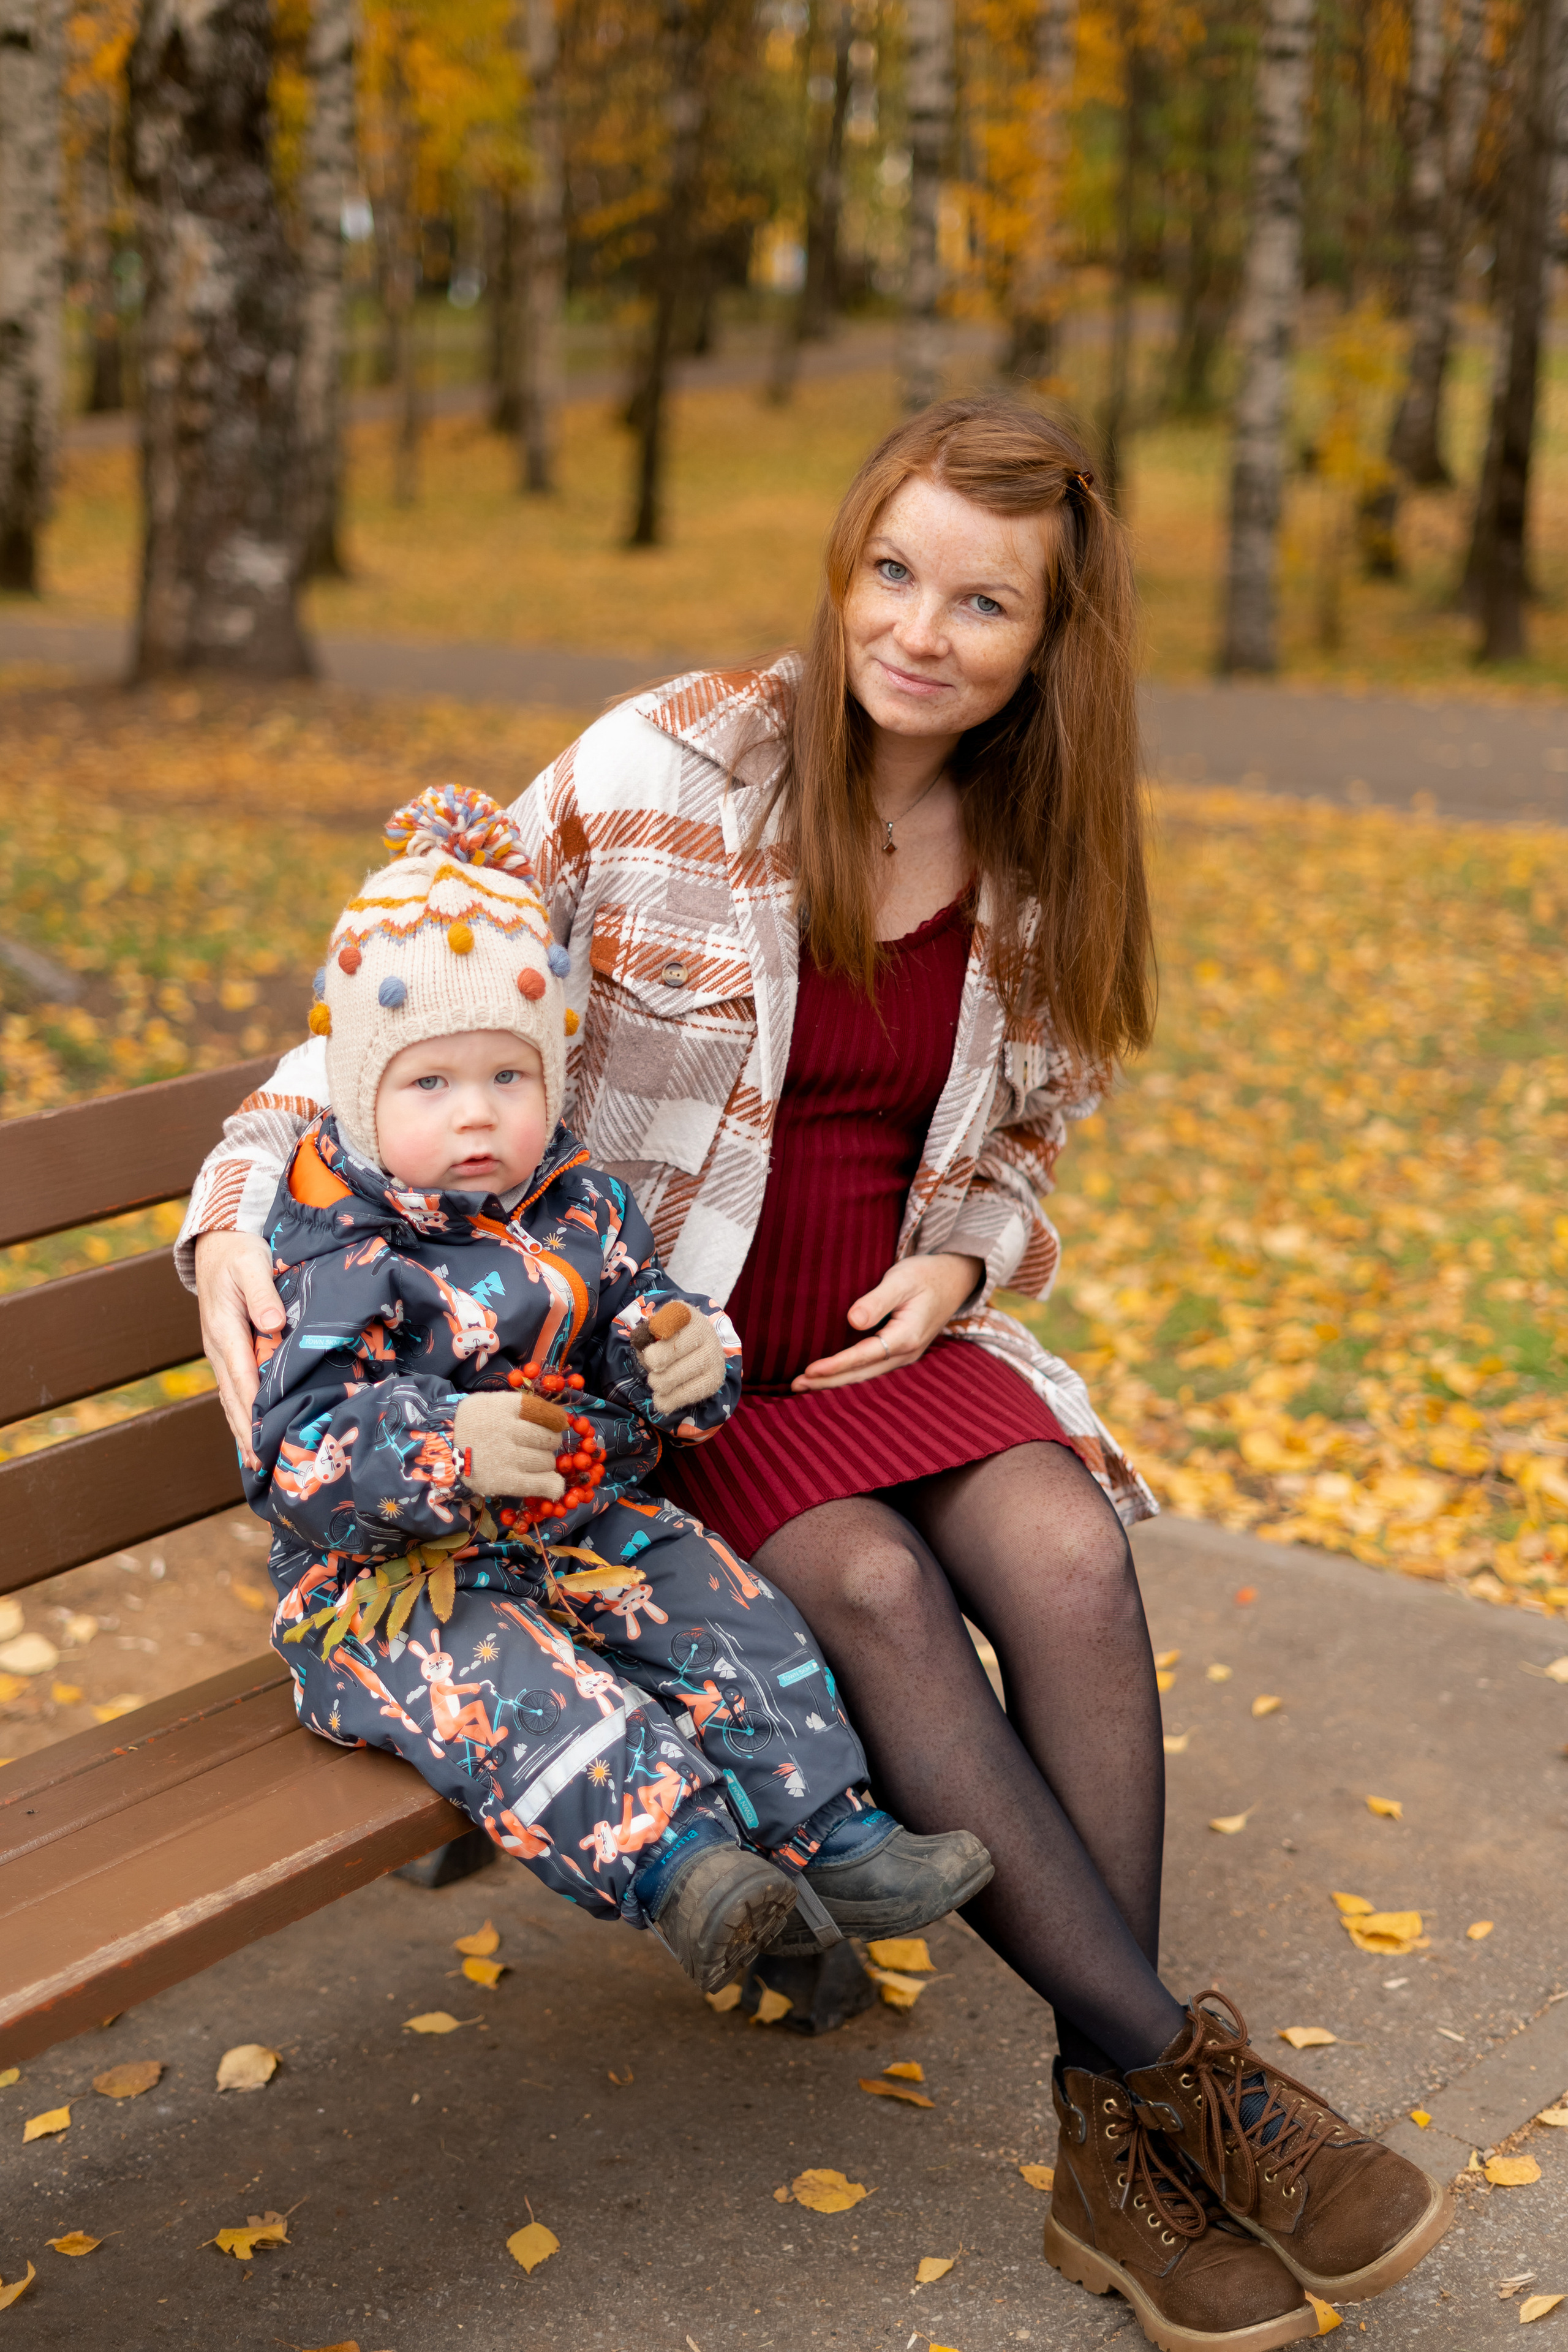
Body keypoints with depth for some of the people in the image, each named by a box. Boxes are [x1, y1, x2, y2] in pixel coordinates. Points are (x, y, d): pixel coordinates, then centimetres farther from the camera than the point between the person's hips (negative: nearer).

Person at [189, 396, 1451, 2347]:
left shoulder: (1037, 864, 4)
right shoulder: (664, 773, -10)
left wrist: (957, 1265, -5)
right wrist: (242, 1210, -19)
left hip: (887, 1332, 4)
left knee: (1068, 1558, -25)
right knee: (874, 1588, -29)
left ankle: (1117, 2149, -15)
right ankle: (1193, 2080, -18)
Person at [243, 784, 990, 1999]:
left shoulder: (580, 1203, 4)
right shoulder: (336, 1255, -16)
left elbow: (644, 1309, 15)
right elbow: (297, 1453, -23)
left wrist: (687, 1357, -12)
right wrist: (451, 1450, -40)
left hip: (588, 1525, 6)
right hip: (392, 1573, -6)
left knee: (739, 1624, -7)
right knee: (521, 1696, -32)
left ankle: (837, 1836, 0)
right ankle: (674, 1863, -41)